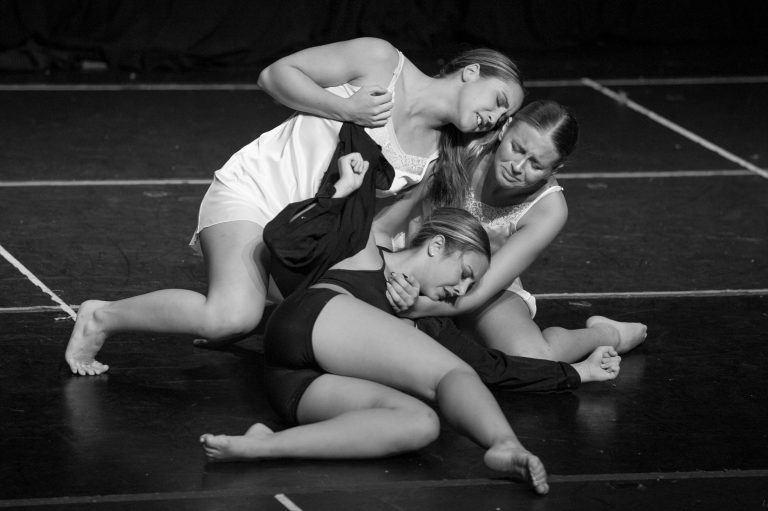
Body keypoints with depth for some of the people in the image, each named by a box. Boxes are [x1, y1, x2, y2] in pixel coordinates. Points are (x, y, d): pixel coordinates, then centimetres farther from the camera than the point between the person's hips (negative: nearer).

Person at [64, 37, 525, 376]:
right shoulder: (380, 62, -11)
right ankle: (102, 319, -10)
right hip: (252, 189, -7)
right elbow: (275, 74, -8)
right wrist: (342, 109, -19)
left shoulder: (436, 158, 3)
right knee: (233, 316, -29)